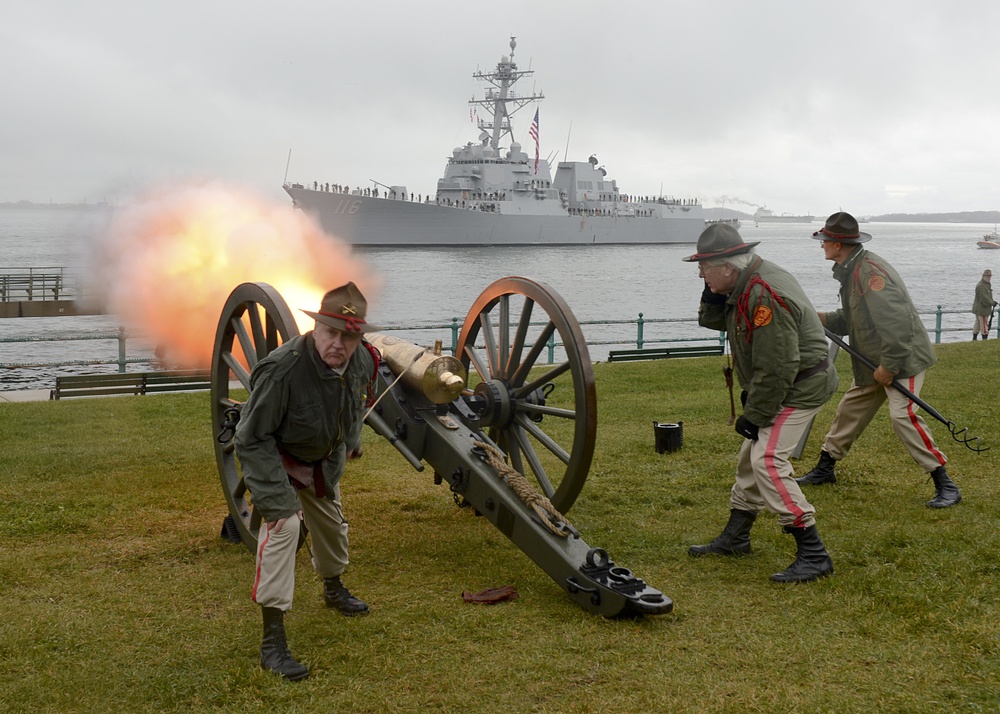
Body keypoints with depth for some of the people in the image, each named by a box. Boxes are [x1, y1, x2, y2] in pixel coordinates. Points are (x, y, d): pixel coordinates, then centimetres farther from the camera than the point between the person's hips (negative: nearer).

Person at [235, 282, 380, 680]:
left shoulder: (362, 360, -20)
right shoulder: (282, 370, -40)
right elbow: (253, 439, -31)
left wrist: (350, 442, 14)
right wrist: (275, 497, -34)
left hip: (325, 461, 7)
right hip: (277, 460, -7)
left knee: (331, 523, 24)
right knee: (282, 527, -25)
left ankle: (333, 588, 57)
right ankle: (272, 643, -17)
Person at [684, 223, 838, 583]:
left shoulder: (765, 296, -29)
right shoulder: (744, 285, 2)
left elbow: (776, 369, -28)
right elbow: (712, 321, 12)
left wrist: (753, 415, -19)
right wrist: (713, 293, -7)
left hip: (800, 387, -11)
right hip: (779, 387, 11)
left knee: (768, 461, -19)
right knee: (751, 456, 18)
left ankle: (813, 555, -16)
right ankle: (735, 537, 33)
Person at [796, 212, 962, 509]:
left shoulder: (869, 271, -23)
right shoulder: (851, 271, 11)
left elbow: (895, 321, -29)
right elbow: (849, 320, 18)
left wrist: (888, 366, -25)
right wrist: (817, 317, 5)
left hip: (903, 358, -11)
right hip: (876, 362, 11)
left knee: (902, 415, -19)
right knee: (850, 409, 16)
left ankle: (945, 486, -13)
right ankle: (825, 469, 31)